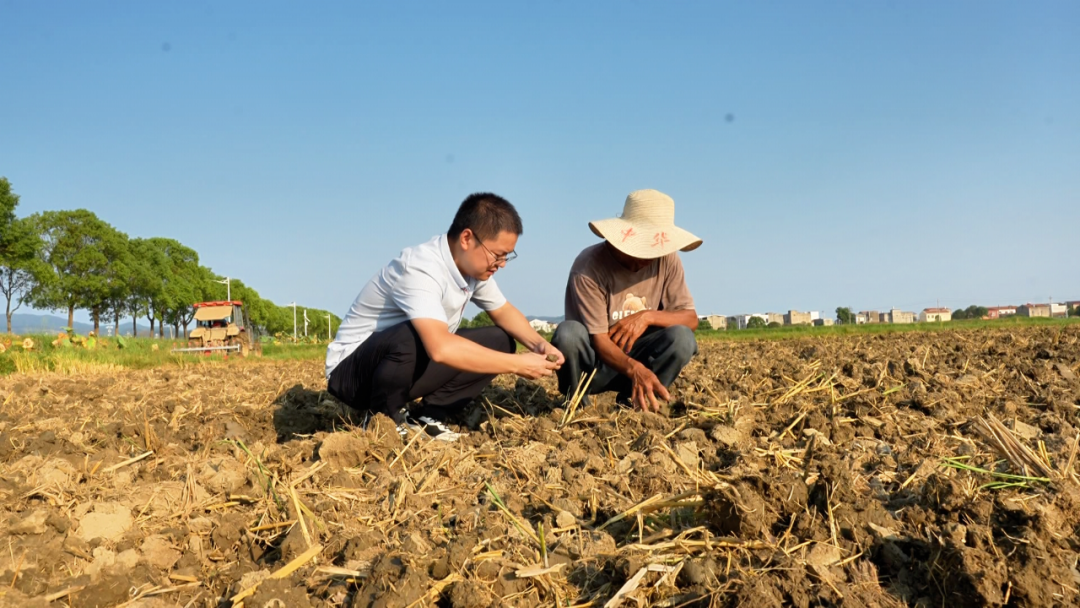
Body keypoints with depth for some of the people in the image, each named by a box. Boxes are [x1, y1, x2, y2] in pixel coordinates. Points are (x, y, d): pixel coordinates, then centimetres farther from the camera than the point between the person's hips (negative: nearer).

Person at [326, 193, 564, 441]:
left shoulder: (475, 266, -5)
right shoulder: (420, 269, -31)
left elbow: (504, 311, 12)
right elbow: (441, 348, -45)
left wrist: (539, 344, -9)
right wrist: (518, 364, -37)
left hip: (409, 370, 8)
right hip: (351, 371, -8)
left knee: (499, 341, -4)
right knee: (413, 337, -39)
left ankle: (427, 416, -2)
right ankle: (384, 419, -12)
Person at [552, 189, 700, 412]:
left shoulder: (667, 260, -10)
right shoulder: (589, 266, -24)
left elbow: (691, 319, -8)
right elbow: (598, 339, -26)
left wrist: (648, 316, -27)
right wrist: (634, 368, -46)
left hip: (635, 354, 4)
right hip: (594, 359, -3)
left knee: (682, 337, -24)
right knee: (568, 333, -36)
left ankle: (631, 401, -4)